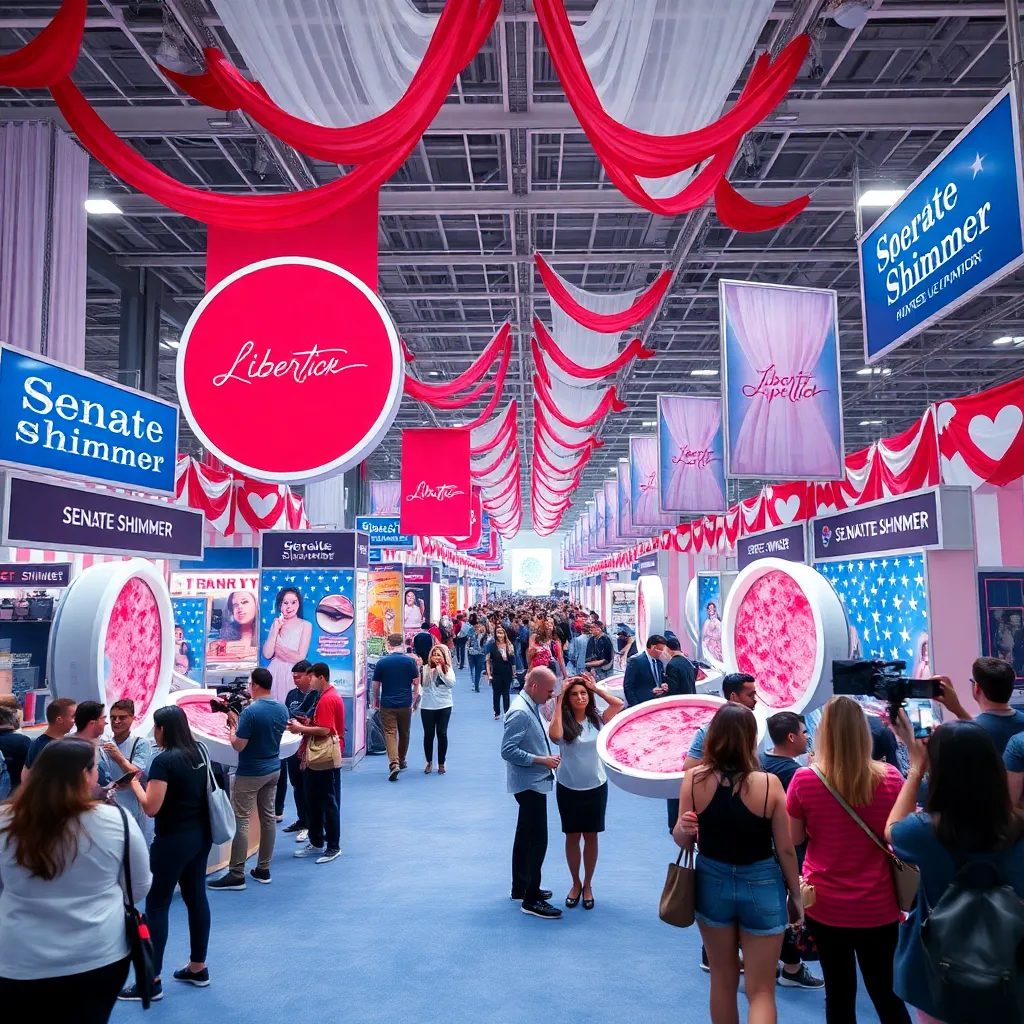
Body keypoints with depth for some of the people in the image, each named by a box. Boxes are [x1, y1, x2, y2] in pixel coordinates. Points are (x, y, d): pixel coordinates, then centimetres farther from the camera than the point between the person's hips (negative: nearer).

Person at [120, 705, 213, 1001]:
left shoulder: (164, 761, -19)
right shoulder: (200, 753, 4)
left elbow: (151, 807, -19)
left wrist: (135, 783, -4)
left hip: (173, 840, -8)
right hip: (201, 835, 8)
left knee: (156, 905, 4)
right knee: (197, 898, 15)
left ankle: (152, 981, 12)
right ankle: (198, 968, 26)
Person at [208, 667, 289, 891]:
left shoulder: (250, 711, -22)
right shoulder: (282, 709, 2)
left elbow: (238, 746, -19)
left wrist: (232, 726, -1)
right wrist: (239, 722, 13)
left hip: (250, 774, -8)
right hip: (273, 770, 8)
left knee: (241, 821, 0)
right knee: (268, 817, 12)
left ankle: (236, 875, 3)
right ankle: (263, 870, 20)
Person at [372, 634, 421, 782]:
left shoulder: (381, 662, -3)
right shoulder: (410, 661, -3)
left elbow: (376, 685, 1)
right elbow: (416, 683, -2)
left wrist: (376, 701, 15)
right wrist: (414, 700, 11)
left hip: (387, 704, -1)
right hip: (405, 704, 1)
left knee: (390, 733, -2)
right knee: (404, 733, 17)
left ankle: (394, 763, -19)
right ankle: (402, 761, 33)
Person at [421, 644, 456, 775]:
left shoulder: (448, 669, 2)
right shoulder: (425, 668, -3)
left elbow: (451, 683, -13)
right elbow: (423, 683, -16)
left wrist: (440, 671, -16)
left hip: (444, 706, 1)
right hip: (427, 706, -1)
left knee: (442, 734, 3)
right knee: (428, 734, 6)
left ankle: (441, 764, 15)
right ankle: (429, 762, 25)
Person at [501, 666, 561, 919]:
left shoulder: (531, 707, 6)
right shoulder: (520, 712, -23)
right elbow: (508, 750, -25)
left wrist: (547, 758, 5)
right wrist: (542, 760, -23)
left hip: (534, 782, 10)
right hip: (529, 783, -10)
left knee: (525, 836, 19)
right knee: (538, 839, -6)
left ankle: (521, 888, 32)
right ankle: (531, 900, 3)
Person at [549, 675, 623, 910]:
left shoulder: (597, 720, -5)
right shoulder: (563, 722, -11)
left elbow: (619, 704, -16)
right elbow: (554, 736, -32)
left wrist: (596, 688, -15)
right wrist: (559, 700, -28)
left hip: (596, 787, 1)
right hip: (568, 788, -1)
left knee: (590, 837, 11)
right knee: (572, 837, 11)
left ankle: (588, 885, 28)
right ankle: (575, 884, 29)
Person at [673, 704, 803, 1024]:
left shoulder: (694, 780, -13)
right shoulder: (769, 784, -18)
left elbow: (683, 841, -4)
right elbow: (786, 849, -7)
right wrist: (796, 895, 6)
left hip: (712, 882, 2)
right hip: (762, 885, -2)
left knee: (723, 979, 22)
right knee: (761, 991, 11)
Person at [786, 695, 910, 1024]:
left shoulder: (804, 780, -16)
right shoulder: (890, 778, -12)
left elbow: (795, 839, -2)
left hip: (825, 905, -1)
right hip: (878, 907, 1)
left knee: (839, 993, 14)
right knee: (886, 993, 19)